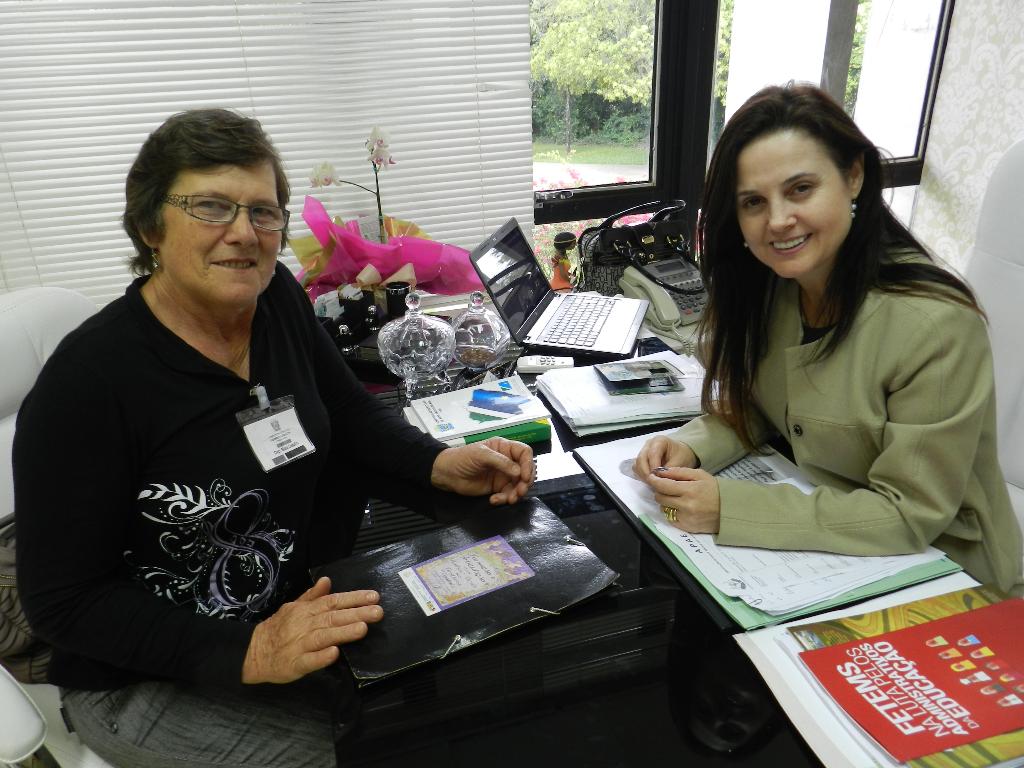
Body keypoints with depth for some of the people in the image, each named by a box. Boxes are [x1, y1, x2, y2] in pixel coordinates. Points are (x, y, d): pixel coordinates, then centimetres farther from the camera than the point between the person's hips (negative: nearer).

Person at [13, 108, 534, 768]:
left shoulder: (278, 298, -7)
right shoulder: (86, 383, -25)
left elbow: (351, 410, 5)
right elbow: (62, 600, -19)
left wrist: (443, 464, -14)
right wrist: (250, 652, -29)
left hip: (295, 604, 6)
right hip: (143, 680, -5)